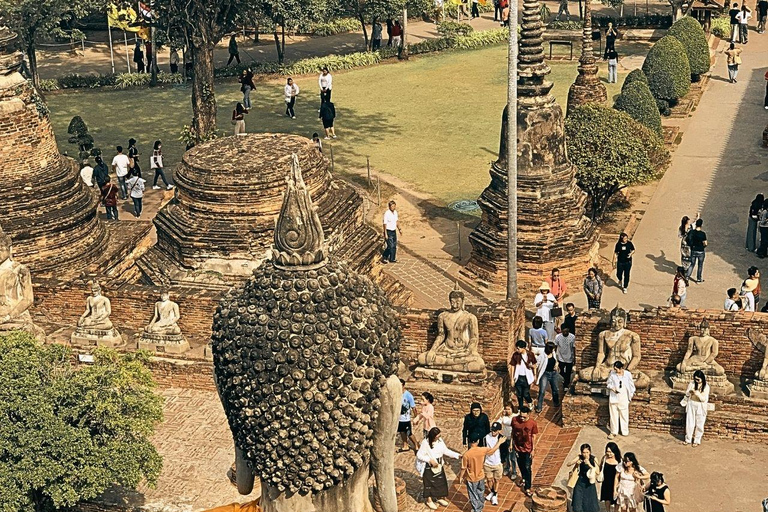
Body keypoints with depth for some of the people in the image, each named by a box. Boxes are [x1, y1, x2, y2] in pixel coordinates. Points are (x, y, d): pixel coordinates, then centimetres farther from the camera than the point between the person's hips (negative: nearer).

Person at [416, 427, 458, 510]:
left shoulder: (440, 440, -9)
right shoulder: (425, 443, -26)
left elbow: (446, 451, 1)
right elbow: (419, 455, -20)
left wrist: (457, 455, -9)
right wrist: (430, 460, -26)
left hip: (439, 465, 6)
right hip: (428, 467, -6)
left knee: (441, 481, 18)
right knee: (429, 483, 11)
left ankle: (440, 498, 41)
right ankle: (429, 500, 31)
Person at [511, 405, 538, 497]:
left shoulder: (532, 423, -18)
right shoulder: (514, 420, -15)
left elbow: (533, 437, -8)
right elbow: (513, 433, -1)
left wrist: (533, 450, -7)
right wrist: (513, 444, 2)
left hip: (528, 449, -3)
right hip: (518, 447, 3)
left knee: (527, 468, 0)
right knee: (520, 465, 22)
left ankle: (527, 488, 9)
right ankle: (524, 478, 49)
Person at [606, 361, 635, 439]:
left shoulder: (627, 374, -6)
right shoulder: (612, 373, -5)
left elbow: (631, 385, 5)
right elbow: (608, 383, 5)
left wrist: (631, 394, 4)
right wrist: (612, 388, -14)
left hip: (624, 398, 0)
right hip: (614, 397, 0)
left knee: (624, 415, 9)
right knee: (613, 415, 4)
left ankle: (625, 431, 23)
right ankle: (613, 432, 13)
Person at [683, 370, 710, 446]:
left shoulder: (706, 387, -11)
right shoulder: (692, 383, -4)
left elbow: (704, 399, -14)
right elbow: (687, 394, 0)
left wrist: (697, 393, -28)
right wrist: (689, 392, -23)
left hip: (700, 407, -2)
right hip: (691, 405, 2)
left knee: (699, 425, 6)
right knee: (689, 423, 6)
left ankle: (697, 440, 19)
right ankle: (688, 439, 19)